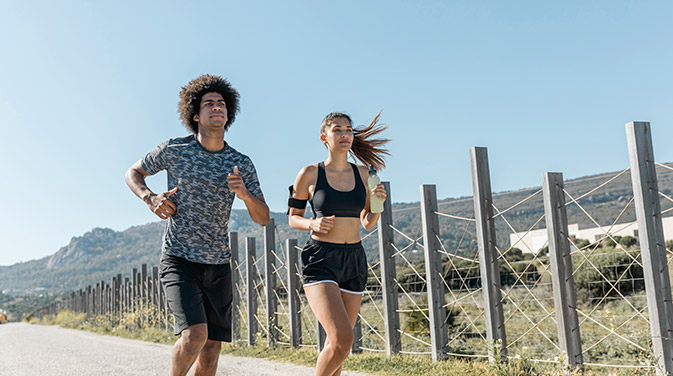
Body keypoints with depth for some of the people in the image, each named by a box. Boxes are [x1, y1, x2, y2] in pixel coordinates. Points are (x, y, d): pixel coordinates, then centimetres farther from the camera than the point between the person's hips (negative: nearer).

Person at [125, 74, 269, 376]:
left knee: (212, 346, 5)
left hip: (219, 265, 4)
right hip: (179, 261, -3)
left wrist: (245, 195, -20)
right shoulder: (174, 150, -4)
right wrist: (151, 198, -9)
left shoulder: (242, 164, 1)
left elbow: (262, 219, 1)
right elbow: (133, 173, 12)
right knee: (195, 334, -20)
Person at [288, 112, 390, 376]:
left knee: (338, 344, 12)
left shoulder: (363, 174, 7)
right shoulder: (310, 174, -3)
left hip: (354, 262, 5)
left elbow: (368, 224, 12)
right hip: (320, 263, -4)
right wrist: (313, 223, -14)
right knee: (342, 340, -19)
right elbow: (293, 218, 6)